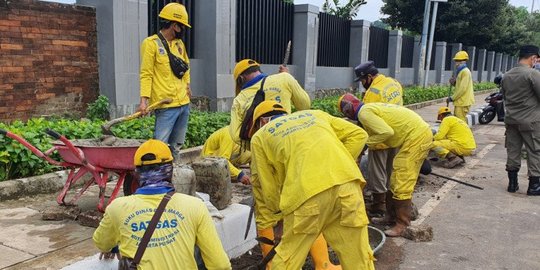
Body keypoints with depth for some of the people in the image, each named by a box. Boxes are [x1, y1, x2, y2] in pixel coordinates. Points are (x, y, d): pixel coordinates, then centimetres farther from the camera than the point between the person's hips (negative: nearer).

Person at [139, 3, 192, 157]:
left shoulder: (179, 43, 13)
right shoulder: (151, 43, -8)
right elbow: (146, 74, -11)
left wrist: (187, 84, 13)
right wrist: (144, 100, -19)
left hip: (184, 103, 8)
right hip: (166, 105, -7)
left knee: (177, 145, 15)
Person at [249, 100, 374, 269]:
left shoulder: (259, 136, 24)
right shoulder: (315, 114, 32)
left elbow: (264, 186, 22)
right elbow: (358, 135, 25)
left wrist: (276, 222, 33)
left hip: (307, 191, -3)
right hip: (346, 182, 4)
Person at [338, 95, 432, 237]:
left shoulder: (364, 112, -13)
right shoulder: (371, 108, 17)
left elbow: (386, 132, -23)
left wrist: (366, 142, -9)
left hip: (417, 135, -10)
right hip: (419, 132, 10)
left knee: (401, 182, -7)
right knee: (395, 179, 14)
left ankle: (402, 225, 0)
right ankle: (391, 216, 23)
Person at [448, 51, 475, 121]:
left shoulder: (465, 71, -14)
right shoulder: (461, 71, 17)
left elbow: (463, 88, -20)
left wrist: (452, 98, -15)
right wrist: (454, 82, 2)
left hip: (463, 102, -10)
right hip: (460, 101, 10)